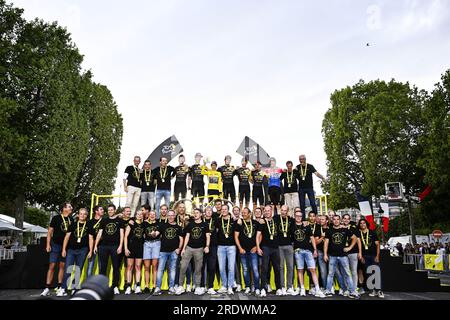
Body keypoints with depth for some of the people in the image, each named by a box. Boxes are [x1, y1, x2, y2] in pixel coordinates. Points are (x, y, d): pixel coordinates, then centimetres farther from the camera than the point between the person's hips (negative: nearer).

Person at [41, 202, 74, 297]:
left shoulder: (71, 220, 8)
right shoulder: (56, 218, -3)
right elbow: (50, 231, -2)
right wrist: (48, 244, -9)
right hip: (56, 245, -4)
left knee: (62, 266, 7)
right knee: (52, 266, -5)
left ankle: (59, 288, 13)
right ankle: (47, 288, -1)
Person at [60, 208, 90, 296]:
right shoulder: (73, 225, 8)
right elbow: (67, 237, 7)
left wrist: (90, 251, -1)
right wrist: (64, 249, 0)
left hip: (83, 250, 0)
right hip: (71, 249, 0)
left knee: (78, 270, 5)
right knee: (67, 270, -6)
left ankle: (75, 289, 14)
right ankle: (63, 289, -2)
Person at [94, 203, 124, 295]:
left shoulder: (119, 221, 6)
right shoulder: (104, 220, 13)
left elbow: (121, 234, 1)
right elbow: (99, 233, 11)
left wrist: (120, 246, -9)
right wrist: (95, 245, 3)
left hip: (115, 246, -2)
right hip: (103, 246, 2)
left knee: (116, 267, 0)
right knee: (103, 267, 5)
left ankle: (115, 286, 5)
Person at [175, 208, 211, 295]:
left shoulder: (204, 225, 4)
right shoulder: (190, 225, 9)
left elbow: (207, 236, 0)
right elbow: (187, 236, 9)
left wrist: (207, 246, -15)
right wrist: (183, 248, 3)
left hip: (199, 249, -1)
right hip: (189, 248, 2)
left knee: (198, 269, 3)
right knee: (183, 267, -5)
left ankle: (197, 287, 11)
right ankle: (180, 286, 4)